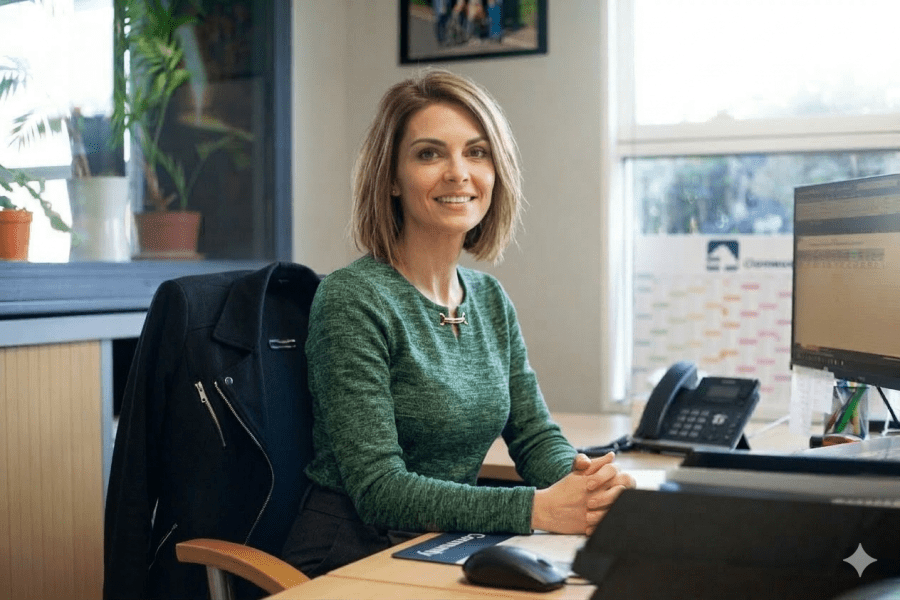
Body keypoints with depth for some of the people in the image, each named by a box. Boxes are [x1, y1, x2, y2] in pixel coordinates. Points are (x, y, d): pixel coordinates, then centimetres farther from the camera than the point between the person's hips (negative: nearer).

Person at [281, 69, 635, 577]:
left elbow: (536, 436, 9)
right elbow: (378, 488, -19)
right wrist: (537, 508, -27)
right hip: (353, 559, -6)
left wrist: (583, 477, -14)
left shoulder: (491, 300, 9)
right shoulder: (353, 300, -13)